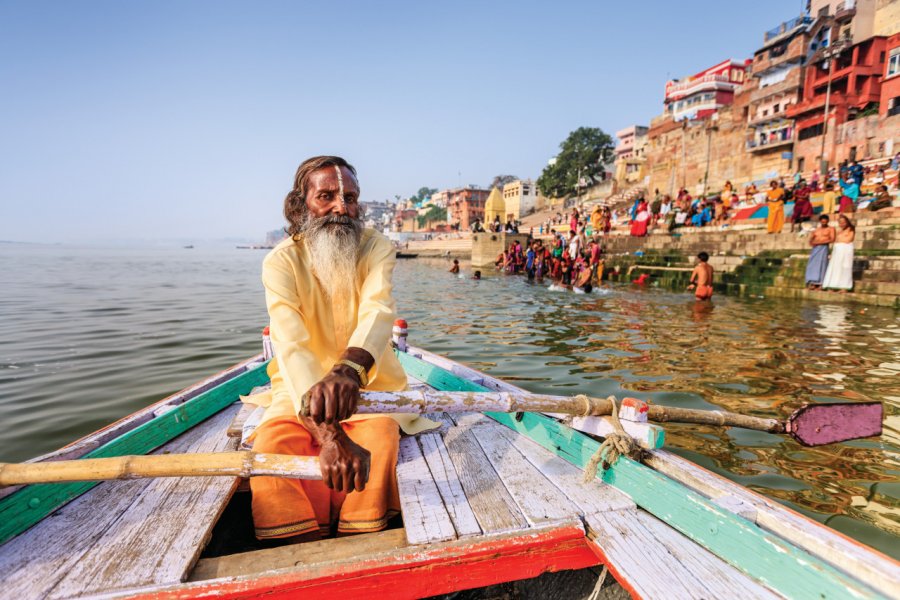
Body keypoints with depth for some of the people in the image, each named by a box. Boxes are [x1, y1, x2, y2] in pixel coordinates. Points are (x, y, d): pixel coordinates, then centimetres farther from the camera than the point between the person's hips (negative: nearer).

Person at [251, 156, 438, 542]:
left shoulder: (376, 248, -9)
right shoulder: (281, 262, -12)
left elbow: (378, 313, -29)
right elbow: (291, 348, -29)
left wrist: (348, 369, -54)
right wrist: (330, 434, -45)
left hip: (368, 383, 0)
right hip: (301, 391, 1)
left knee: (378, 441, -28)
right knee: (270, 446, -27)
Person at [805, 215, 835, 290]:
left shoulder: (831, 229, 5)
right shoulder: (815, 230, 19)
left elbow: (832, 239, -7)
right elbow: (810, 240, 14)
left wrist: (820, 242, -14)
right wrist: (811, 242, -10)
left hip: (823, 248, -4)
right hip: (815, 249, 5)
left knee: (820, 265, -11)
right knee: (812, 265, -4)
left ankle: (819, 283, -12)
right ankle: (813, 283, -4)